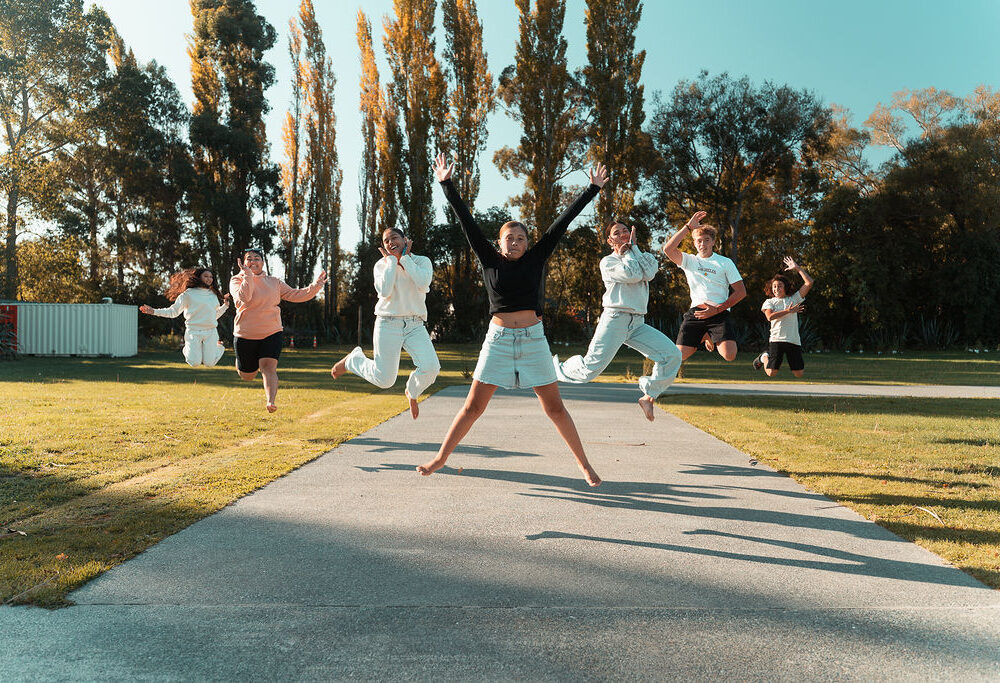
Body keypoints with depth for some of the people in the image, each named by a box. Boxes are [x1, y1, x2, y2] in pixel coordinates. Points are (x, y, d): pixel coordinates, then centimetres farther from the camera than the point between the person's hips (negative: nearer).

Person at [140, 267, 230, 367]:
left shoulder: (214, 295, 15)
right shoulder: (189, 294, 2)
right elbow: (174, 311, 3)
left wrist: (225, 305, 16)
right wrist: (154, 311, -6)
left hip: (211, 332, 3)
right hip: (193, 332, -3)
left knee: (209, 364, -4)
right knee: (194, 363, -11)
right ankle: (187, 348, 23)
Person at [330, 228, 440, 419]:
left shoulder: (422, 261, 4)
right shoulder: (382, 265, 4)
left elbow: (423, 284, -18)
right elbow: (384, 292, -16)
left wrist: (404, 257, -9)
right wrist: (391, 260, -8)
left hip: (415, 325, 1)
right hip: (388, 324, -1)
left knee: (430, 367, -22)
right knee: (383, 380, -4)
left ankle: (412, 393, 13)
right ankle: (353, 359, 28)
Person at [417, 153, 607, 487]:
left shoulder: (535, 259, 4)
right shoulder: (490, 261, 3)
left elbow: (563, 221, 4)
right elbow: (467, 221, 1)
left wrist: (593, 189, 7)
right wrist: (446, 184, -1)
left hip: (533, 339, 0)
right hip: (498, 339, 0)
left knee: (555, 408, 5)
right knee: (473, 406, 4)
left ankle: (584, 464, 17)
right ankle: (440, 458, 18)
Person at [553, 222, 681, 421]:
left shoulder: (645, 258, 18)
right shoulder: (608, 262, 2)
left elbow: (649, 274, -7)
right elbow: (632, 275, -16)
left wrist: (633, 247, 0)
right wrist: (625, 253, 1)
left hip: (638, 324, 5)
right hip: (615, 319, -5)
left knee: (672, 354, -10)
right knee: (590, 368, -12)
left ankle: (648, 396, 3)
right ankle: (556, 369, 15)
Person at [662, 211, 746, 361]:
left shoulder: (725, 262, 9)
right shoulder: (689, 261, 12)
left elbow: (741, 292, 4)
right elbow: (668, 249, -7)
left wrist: (717, 309, -7)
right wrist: (688, 227, -10)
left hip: (719, 313, -1)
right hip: (695, 312, 2)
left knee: (729, 355, -20)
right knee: (680, 356, -8)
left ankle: (711, 338, 16)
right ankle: (703, 337, 24)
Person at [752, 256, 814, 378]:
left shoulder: (794, 299, 14)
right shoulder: (769, 302, 9)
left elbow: (809, 283, 7)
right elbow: (770, 317, -11)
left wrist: (797, 268, 7)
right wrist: (788, 311, -11)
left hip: (794, 340, 2)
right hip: (776, 339, -2)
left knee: (799, 374, 1)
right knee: (771, 373, -9)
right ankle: (764, 357, 23)